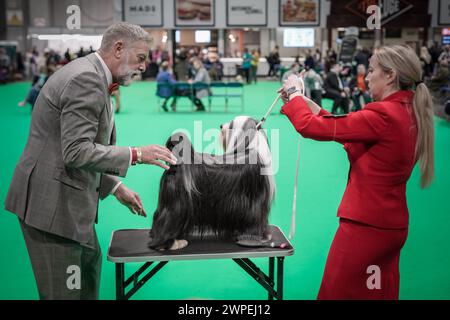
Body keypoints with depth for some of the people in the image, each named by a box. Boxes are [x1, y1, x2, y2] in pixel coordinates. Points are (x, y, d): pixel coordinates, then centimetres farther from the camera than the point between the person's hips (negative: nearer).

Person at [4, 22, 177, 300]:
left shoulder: (92, 75, 13)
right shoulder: (86, 79, -19)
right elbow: (76, 152, -25)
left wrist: (115, 187, 15)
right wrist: (136, 154, -21)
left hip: (68, 196, 11)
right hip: (51, 200, -11)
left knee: (90, 261, 24)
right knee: (63, 290, -1)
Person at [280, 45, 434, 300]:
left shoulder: (382, 115, -22)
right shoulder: (410, 114, 6)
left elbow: (310, 127, -18)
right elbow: (349, 132, 15)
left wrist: (293, 94, -1)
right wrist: (314, 107, 13)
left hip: (365, 226, -9)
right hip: (392, 224, 9)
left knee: (336, 293, 5)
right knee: (381, 292, 20)